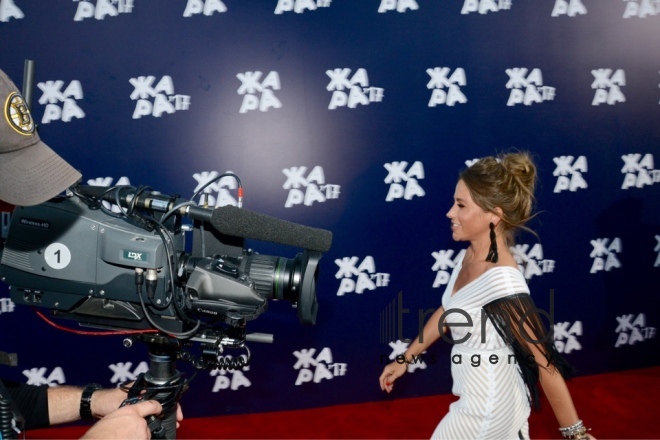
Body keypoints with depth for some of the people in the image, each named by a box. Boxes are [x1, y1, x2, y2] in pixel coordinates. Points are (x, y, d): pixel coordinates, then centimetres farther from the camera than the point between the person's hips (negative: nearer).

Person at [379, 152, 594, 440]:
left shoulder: (502, 284, -30)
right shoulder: (470, 257, -4)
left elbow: (545, 363, -24)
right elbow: (446, 311, 12)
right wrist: (405, 359, 19)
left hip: (486, 412, -7)